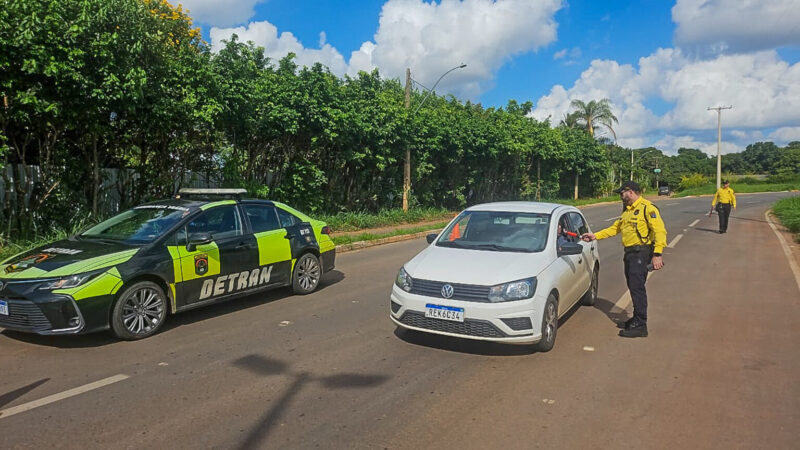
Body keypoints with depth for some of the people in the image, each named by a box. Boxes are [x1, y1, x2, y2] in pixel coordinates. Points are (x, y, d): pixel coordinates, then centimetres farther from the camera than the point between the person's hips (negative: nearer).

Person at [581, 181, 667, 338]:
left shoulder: (647, 208, -10)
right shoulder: (627, 210, 21)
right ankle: (636, 319, 24)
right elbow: (614, 228, 24)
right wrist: (595, 236, 15)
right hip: (630, 253, 9)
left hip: (641, 252, -9)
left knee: (637, 287, -12)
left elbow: (660, 231, -17)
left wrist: (657, 254, -25)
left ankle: (640, 326, -9)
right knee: (633, 287, 13)